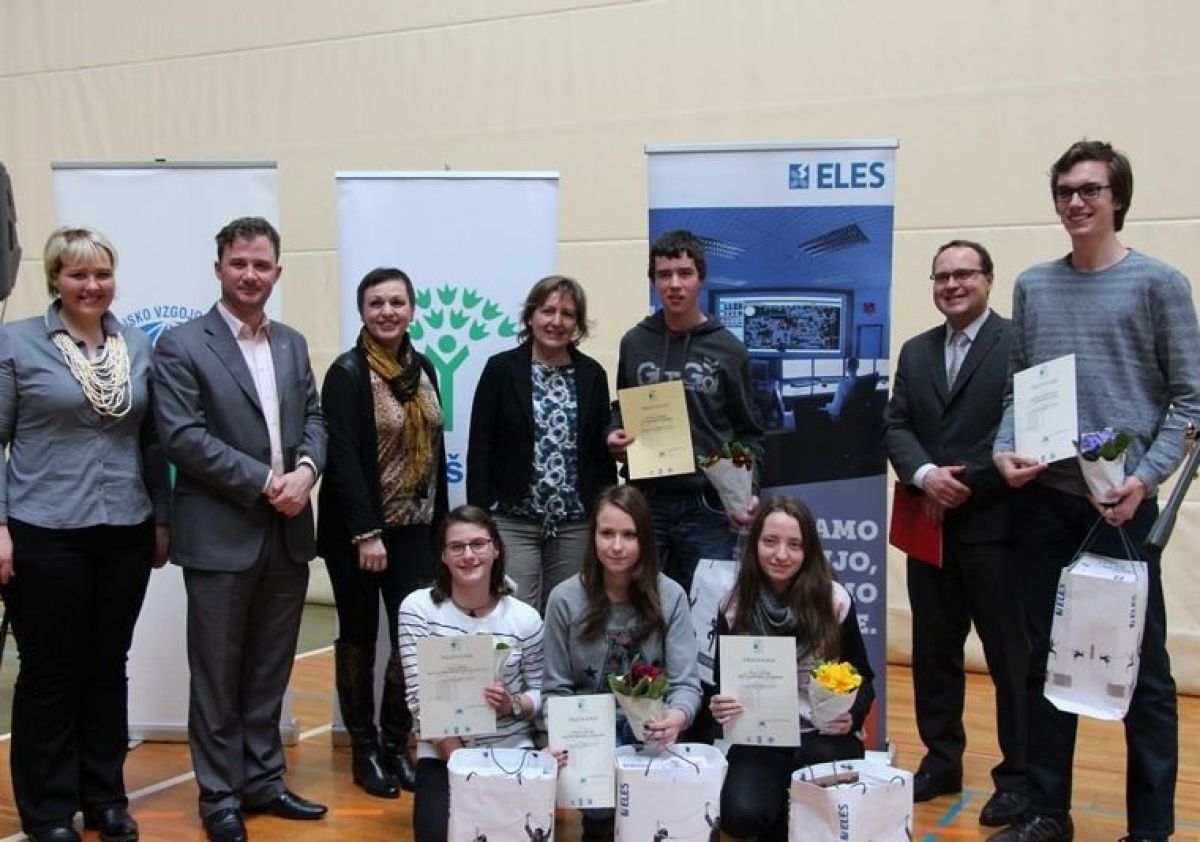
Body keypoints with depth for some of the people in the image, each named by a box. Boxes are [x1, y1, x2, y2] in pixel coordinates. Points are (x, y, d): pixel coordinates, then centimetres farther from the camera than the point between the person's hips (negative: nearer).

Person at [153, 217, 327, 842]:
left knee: (269, 670, 14)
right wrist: (265, 481, -18)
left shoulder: (293, 345, 13)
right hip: (221, 534, -5)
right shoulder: (181, 346, -6)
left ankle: (263, 779, 27)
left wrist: (306, 469, -11)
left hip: (287, 533, 5)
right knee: (218, 673, 6)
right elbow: (183, 437, -14)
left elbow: (314, 419, 11)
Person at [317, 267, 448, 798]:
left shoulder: (422, 369, 9)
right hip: (357, 530, -5)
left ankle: (396, 745, 15)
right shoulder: (347, 373, -10)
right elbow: (343, 457, -17)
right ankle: (364, 750, 17)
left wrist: (440, 523, 10)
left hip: (413, 528, 5)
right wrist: (366, 533, -21)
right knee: (360, 636, 6)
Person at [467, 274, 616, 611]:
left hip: (575, 523, 3)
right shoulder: (502, 369, -1)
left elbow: (602, 451, 10)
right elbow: (480, 449, -2)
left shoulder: (592, 374, 7)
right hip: (513, 520, -2)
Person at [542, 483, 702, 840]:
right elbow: (555, 689, 0)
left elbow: (686, 683, -9)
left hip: (647, 728, 1)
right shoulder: (565, 599, -5)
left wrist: (678, 716, -32)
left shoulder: (670, 596, -4)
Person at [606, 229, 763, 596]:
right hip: (645, 502, 2)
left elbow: (747, 433, 5)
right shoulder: (634, 343, 7)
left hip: (707, 507, -2)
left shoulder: (727, 349, 2)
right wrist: (615, 435, -4)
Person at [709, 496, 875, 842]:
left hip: (824, 737, 0)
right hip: (759, 739, 0)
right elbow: (721, 682, 7)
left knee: (819, 760, -35)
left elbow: (862, 680, 4)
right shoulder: (734, 607, -1)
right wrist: (719, 707, -16)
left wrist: (852, 717, -18)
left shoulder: (835, 600, -5)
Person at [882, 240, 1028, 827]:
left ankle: (1018, 777, 14)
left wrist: (963, 481, -14)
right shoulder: (915, 351, 14)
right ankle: (941, 761, 27)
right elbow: (895, 427, 7)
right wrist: (925, 475, -12)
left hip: (995, 528, -6)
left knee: (1010, 657, 3)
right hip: (930, 528, 6)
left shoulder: (1019, 343, -5)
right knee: (932, 651, 13)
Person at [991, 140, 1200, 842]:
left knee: (1143, 664, 2)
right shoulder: (1034, 286, 12)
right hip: (1045, 499, 4)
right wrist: (1005, 449, -5)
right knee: (1047, 658, 9)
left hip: (1122, 500, -4)